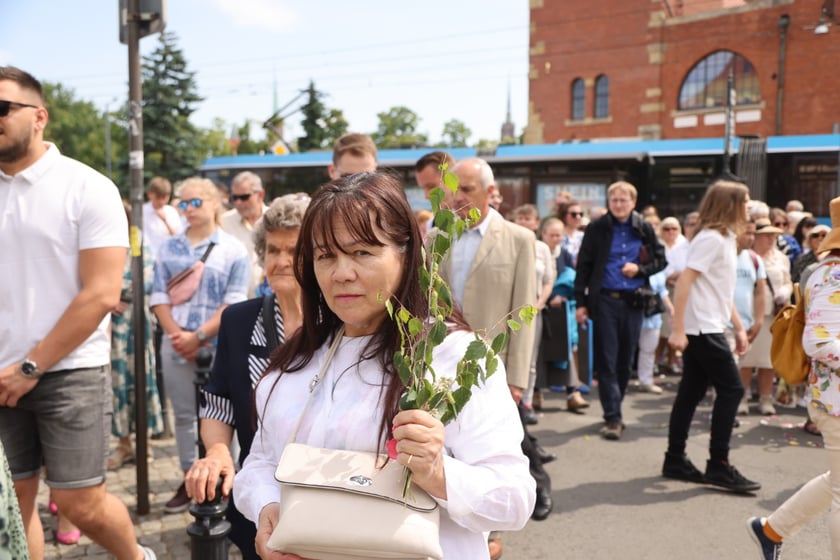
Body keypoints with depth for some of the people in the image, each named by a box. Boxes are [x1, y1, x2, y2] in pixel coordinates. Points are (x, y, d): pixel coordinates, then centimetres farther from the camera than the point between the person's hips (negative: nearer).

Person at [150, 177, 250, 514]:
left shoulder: (233, 250, 0)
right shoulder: (169, 249, 12)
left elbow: (234, 302, -8)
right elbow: (159, 296, 7)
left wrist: (199, 336, -14)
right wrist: (176, 333, -8)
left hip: (218, 345, -4)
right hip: (176, 344, 4)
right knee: (183, 414, 11)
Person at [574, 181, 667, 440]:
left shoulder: (644, 229, 6)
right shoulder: (597, 229, 0)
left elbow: (660, 260, 13)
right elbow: (583, 266, 0)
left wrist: (640, 269, -7)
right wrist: (581, 302, -5)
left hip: (633, 301, 3)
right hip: (604, 301, -2)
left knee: (625, 361, 10)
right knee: (607, 361, -3)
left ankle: (614, 410, 24)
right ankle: (613, 417, 0)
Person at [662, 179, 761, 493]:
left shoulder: (727, 239, 16)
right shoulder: (712, 238, -13)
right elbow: (683, 281, -21)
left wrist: (739, 327, 19)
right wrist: (677, 329, -24)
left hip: (708, 329, 9)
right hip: (701, 329, -9)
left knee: (691, 392, 10)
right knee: (731, 390, -5)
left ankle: (675, 460, 16)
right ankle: (718, 466, 2)